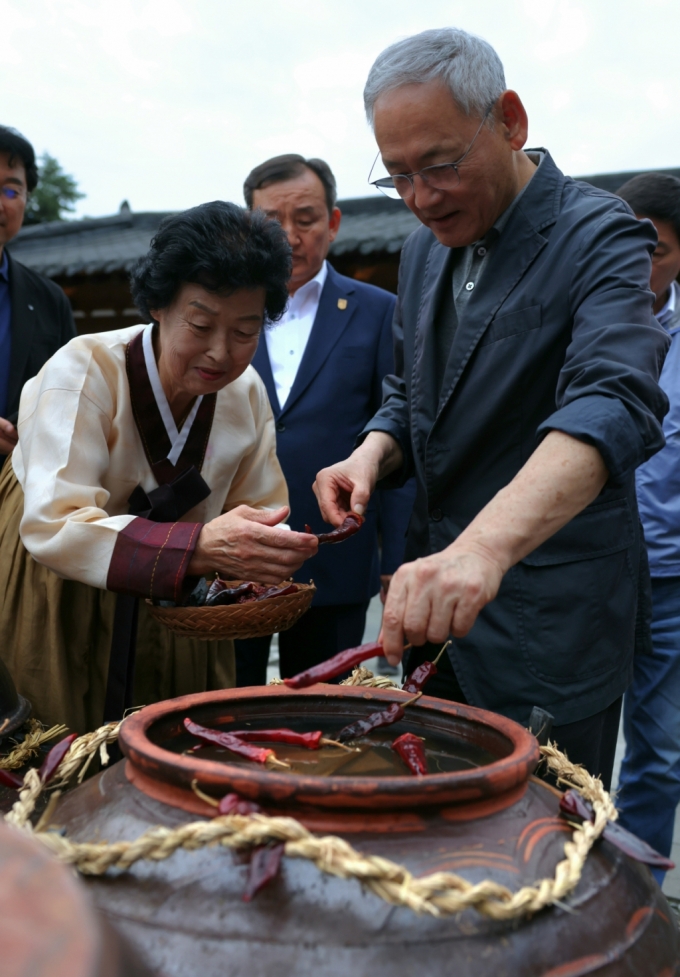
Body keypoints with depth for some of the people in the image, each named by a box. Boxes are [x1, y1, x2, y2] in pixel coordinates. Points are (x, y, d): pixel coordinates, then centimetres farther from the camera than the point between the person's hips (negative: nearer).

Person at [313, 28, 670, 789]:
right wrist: (373, 453, -5)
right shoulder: (426, 248, 9)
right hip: (433, 594, 7)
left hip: (548, 611, -7)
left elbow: (613, 406, -32)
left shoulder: (598, 237, -15)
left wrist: (486, 546, -47)